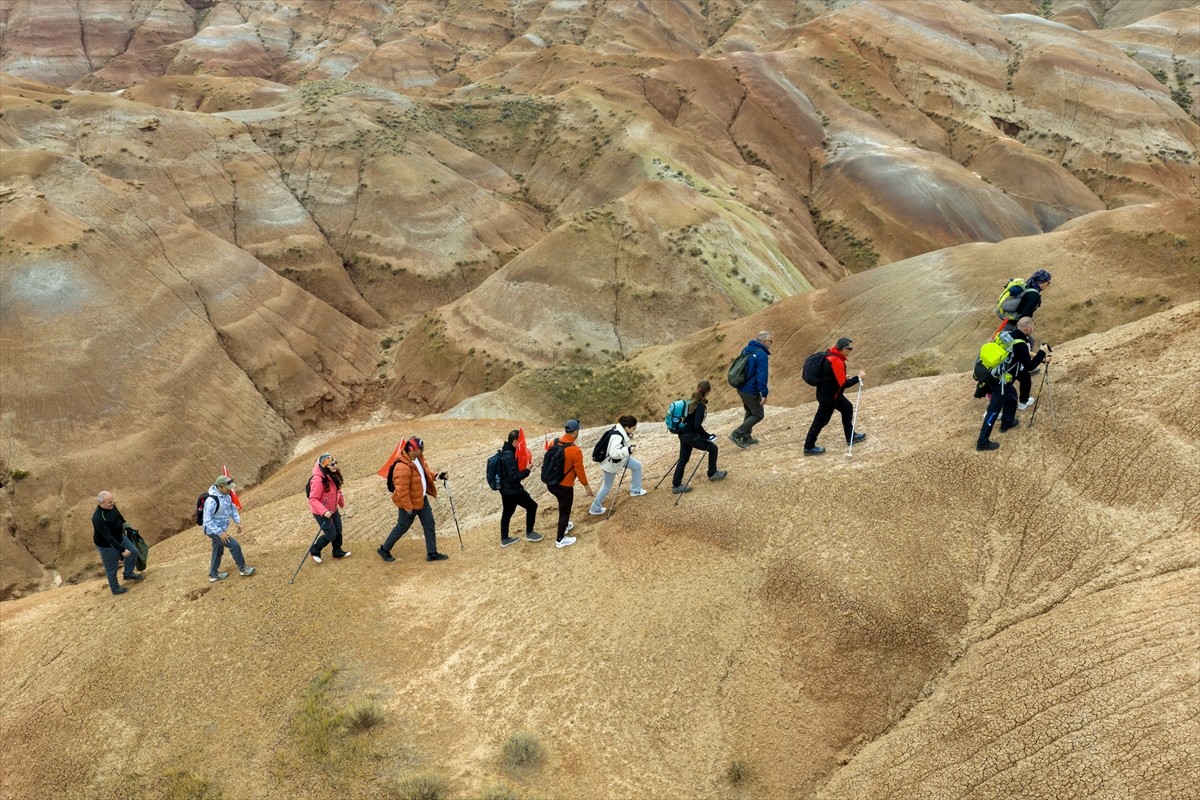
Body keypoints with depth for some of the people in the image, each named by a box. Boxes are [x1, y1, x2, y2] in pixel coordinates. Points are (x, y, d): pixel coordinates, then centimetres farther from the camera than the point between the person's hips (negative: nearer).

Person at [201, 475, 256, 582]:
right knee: (234, 545, -8)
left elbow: (232, 508, 12)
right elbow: (207, 520, -29)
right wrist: (220, 533, -26)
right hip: (213, 531, -9)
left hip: (220, 529, 9)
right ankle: (242, 569, 9)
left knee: (218, 552, 21)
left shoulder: (225, 495, -5)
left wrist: (237, 522, 4)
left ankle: (213, 574, 37)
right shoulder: (212, 501, -32)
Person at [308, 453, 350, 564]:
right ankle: (314, 551, 20)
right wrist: (324, 511, -37)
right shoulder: (318, 480, -32)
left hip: (333, 509, 8)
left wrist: (341, 502, 23)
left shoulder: (334, 474, -7)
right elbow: (313, 499, -29)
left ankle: (338, 552, 38)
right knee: (331, 535, -2)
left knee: (338, 531, 17)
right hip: (321, 512, -8)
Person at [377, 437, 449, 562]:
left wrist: (437, 476, -1)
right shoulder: (403, 468, -32)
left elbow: (425, 470, 16)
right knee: (402, 527, 8)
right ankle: (384, 550, 28)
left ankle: (432, 553, 19)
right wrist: (409, 509, -24)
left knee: (429, 524, 9)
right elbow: (402, 491, -29)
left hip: (421, 498, 8)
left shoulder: (418, 458, -4)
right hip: (409, 503, -8)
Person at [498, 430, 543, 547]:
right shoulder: (509, 456, -26)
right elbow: (514, 477, -28)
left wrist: (523, 468, 2)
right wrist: (527, 470, -18)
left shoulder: (506, 452, 6)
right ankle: (529, 533, 16)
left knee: (507, 513, 18)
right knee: (532, 506, 5)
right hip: (512, 490, -10)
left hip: (506, 488, 10)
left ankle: (504, 539, 27)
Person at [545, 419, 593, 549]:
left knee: (563, 505, 31)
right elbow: (579, 470, -17)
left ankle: (564, 526, 49)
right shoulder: (575, 450, -24)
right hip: (564, 486, -7)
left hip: (550, 483, 7)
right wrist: (586, 486, -3)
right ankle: (560, 540, 23)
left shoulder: (554, 443, -5)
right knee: (565, 511, 12)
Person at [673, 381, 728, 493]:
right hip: (690, 436, -9)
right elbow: (698, 426, -26)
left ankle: (676, 485, 16)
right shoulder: (700, 406, -19)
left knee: (683, 459, 13)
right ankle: (712, 473, 22)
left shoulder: (691, 402, 7)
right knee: (712, 448, 8)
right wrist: (708, 437, -17)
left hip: (683, 434, 9)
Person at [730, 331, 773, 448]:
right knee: (758, 415, 4)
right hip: (751, 392, -9)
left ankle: (746, 438, 29)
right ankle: (737, 434, -2)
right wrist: (764, 394, -20)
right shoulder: (762, 355, -20)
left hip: (741, 389, 9)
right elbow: (762, 376, -23)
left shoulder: (746, 350, 8)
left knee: (750, 412, 24)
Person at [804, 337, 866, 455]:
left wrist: (852, 380, 12)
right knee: (820, 421, 2)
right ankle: (809, 447, 14)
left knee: (847, 408, 22)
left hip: (831, 393, 10)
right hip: (828, 396, -10)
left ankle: (851, 436, 36)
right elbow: (843, 384, -26)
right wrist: (858, 378, -14)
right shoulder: (837, 362, -30)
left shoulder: (830, 353, -2)